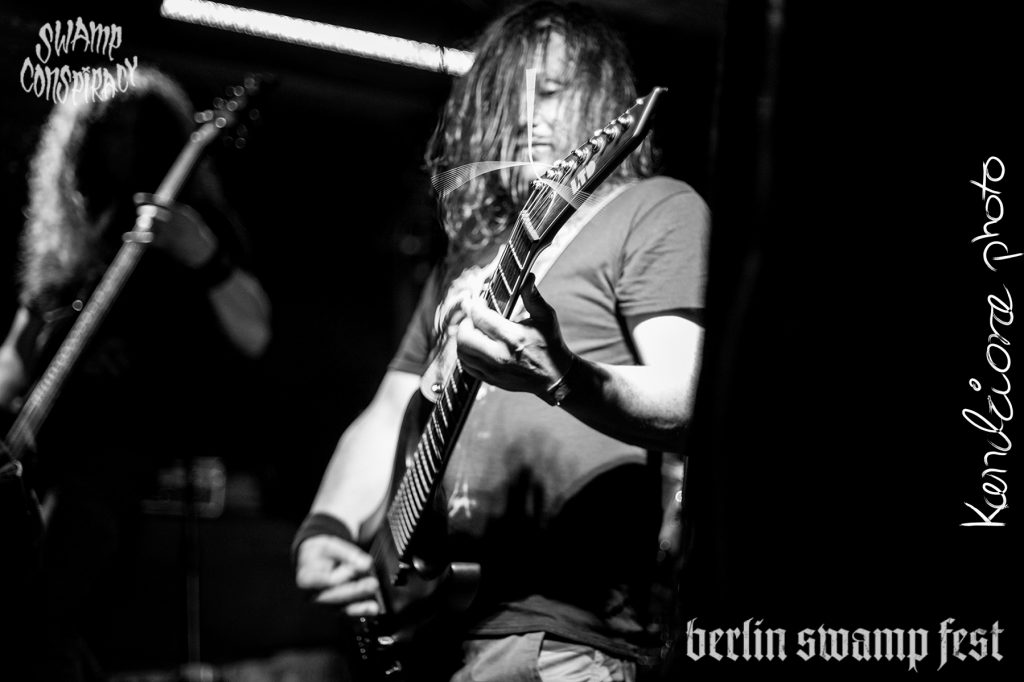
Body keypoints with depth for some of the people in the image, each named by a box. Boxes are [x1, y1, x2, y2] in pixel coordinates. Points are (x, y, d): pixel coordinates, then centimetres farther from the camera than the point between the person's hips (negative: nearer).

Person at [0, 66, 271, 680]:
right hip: (52, 433, 5)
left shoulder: (194, 219, 7)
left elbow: (253, 339, -6)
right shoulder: (62, 236, 20)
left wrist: (203, 255, -21)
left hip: (142, 431, -5)